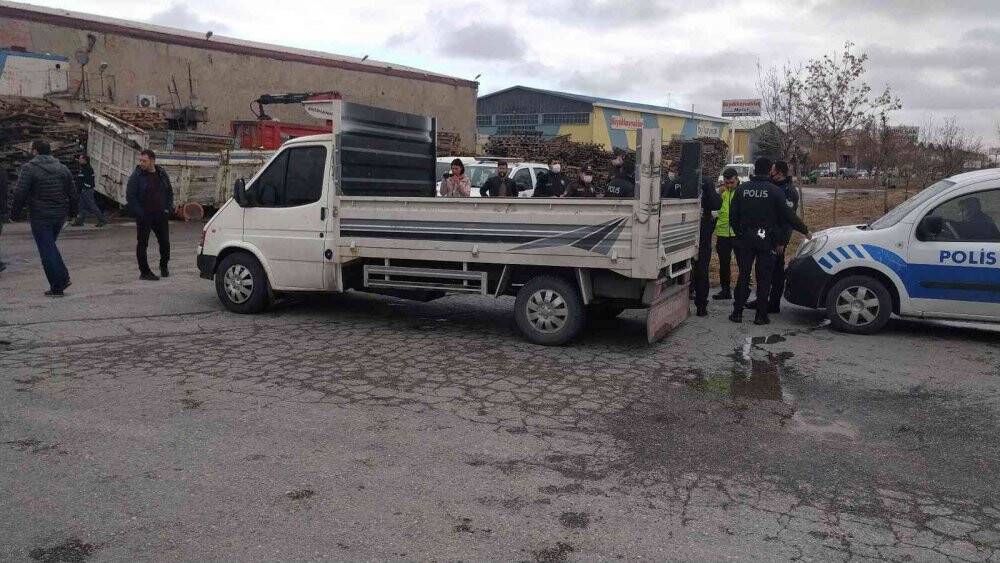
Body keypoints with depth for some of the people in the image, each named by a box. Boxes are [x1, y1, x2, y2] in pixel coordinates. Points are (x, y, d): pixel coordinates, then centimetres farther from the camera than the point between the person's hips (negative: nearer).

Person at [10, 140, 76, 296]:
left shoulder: (29, 168, -8)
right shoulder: (63, 168, 9)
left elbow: (20, 194, -13)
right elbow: (72, 194, 11)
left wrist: (16, 211, -1)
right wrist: (68, 211, 19)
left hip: (40, 217, -6)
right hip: (60, 215, 6)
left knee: (47, 250, 0)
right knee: (50, 246, 21)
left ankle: (57, 287, -1)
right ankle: (63, 277, 12)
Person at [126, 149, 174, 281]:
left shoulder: (162, 174, 7)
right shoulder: (136, 175, -7)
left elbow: (169, 192, 16)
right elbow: (130, 196, -9)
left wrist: (168, 208, 4)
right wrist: (139, 214, -15)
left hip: (160, 215, 4)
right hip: (144, 216, -4)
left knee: (165, 242, 9)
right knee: (142, 244, 2)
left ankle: (164, 266, 32)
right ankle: (144, 272, 10)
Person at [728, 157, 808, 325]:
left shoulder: (741, 189, 1)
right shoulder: (774, 191, -8)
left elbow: (733, 216, 3)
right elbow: (788, 215, -6)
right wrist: (804, 229, 5)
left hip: (745, 240, 2)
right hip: (766, 241, -2)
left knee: (743, 276, 9)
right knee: (764, 278, 5)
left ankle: (737, 312, 9)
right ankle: (761, 315, 7)